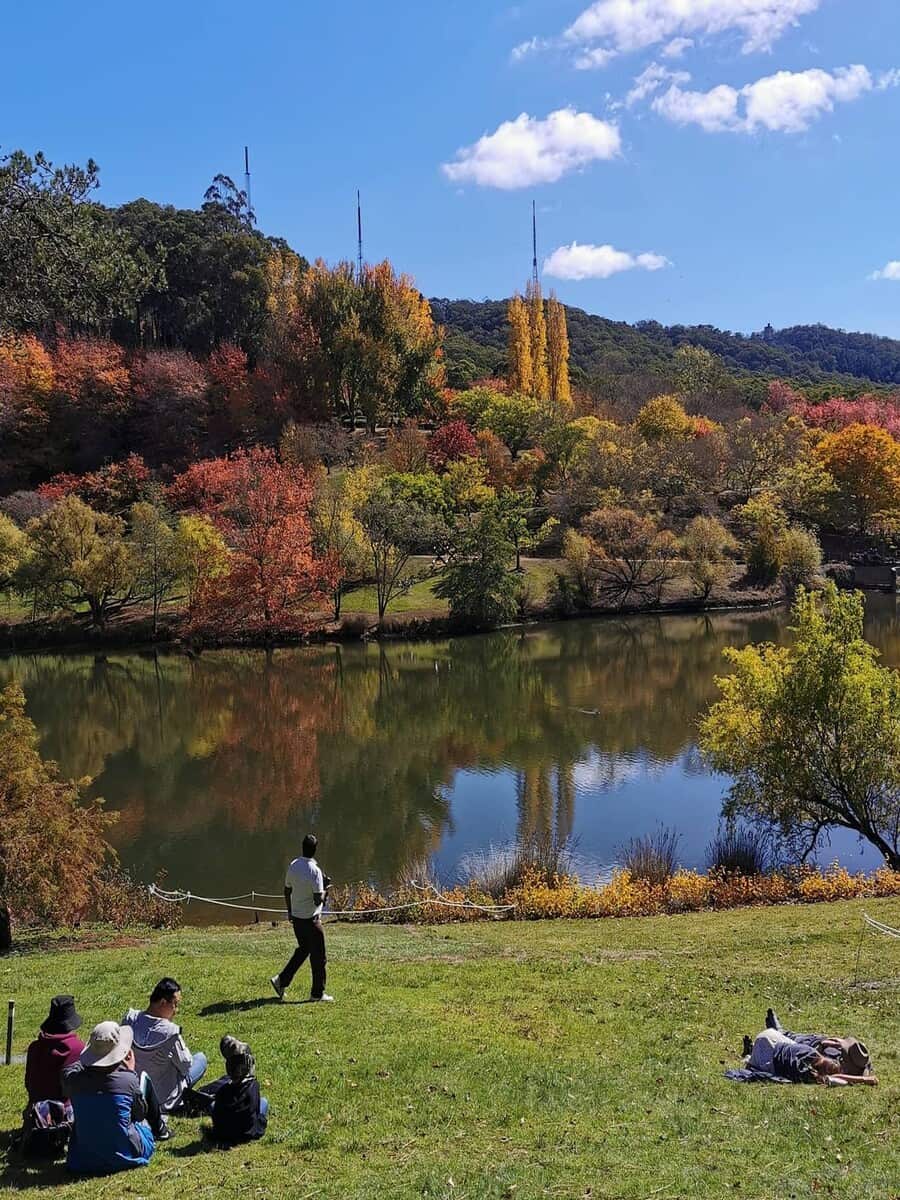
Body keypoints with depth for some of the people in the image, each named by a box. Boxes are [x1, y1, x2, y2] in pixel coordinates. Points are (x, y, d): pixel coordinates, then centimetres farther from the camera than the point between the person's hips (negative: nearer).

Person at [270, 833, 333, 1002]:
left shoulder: (293, 866, 0)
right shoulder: (315, 870, -21)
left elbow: (287, 891, 10)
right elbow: (318, 900, -22)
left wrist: (290, 911, 23)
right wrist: (325, 889, -3)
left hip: (296, 917, 7)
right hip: (311, 919, -7)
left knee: (303, 950, 22)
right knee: (318, 956, 6)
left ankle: (282, 980, 16)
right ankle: (318, 993, 13)